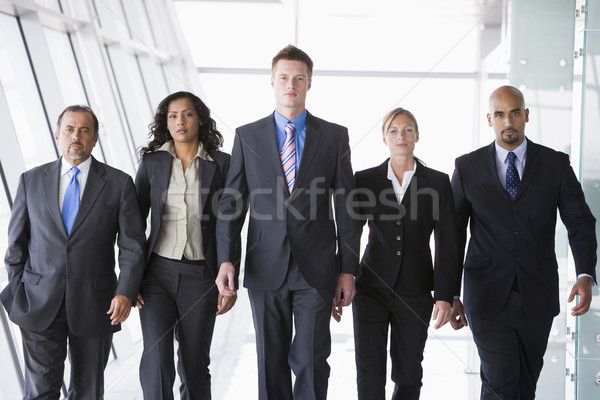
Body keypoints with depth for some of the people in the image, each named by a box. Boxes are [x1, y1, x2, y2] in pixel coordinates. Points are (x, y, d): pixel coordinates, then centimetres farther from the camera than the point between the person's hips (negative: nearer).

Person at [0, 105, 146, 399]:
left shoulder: (119, 183, 1)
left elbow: (132, 246, -2)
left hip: (94, 305, 0)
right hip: (40, 305, 0)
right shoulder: (31, 181, 6)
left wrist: (125, 293, -14)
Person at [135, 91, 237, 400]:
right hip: (158, 273, 0)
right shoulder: (152, 162, 4)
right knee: (156, 364, -9)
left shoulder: (221, 164, 1)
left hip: (201, 276, 0)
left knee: (194, 365, 8)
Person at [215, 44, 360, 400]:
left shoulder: (335, 136, 4)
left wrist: (348, 270, 0)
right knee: (272, 362, 8)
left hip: (316, 269, -1)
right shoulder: (247, 136, 6)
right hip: (266, 268, 1)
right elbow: (232, 203, 4)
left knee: (311, 360, -1)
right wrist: (226, 259, -8)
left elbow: (346, 208, 3)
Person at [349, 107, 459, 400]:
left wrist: (444, 296, -8)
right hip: (371, 288, 0)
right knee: (369, 372, -6)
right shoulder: (365, 180, 2)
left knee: (408, 374, 9)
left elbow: (447, 244, -1)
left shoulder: (438, 183, 1)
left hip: (414, 293, 0)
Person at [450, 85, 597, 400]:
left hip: (538, 297, 2)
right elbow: (453, 233, 5)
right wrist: (450, 295, 3)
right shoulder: (467, 167, 2)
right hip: (488, 298, -1)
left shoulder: (556, 164, 3)